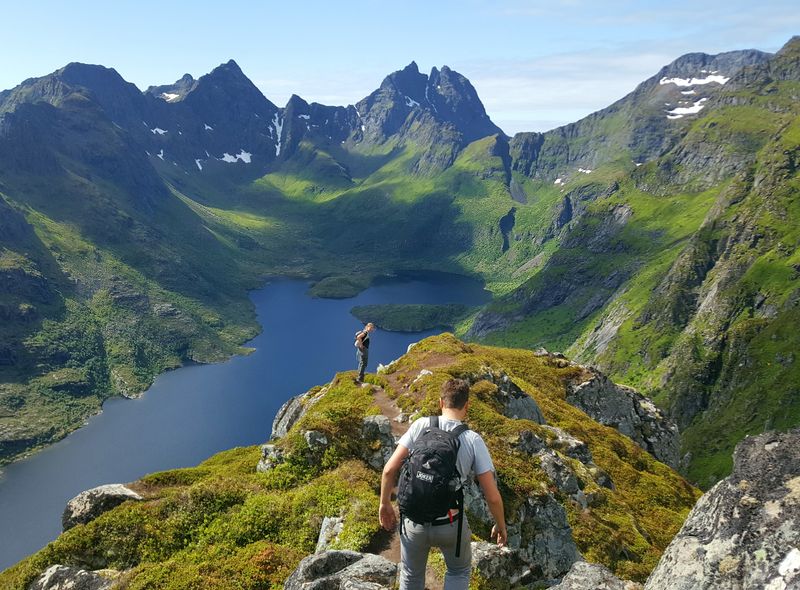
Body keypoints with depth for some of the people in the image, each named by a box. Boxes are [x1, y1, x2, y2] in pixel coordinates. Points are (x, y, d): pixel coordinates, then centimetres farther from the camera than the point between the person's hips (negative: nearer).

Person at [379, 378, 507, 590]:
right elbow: (492, 497, -9)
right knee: (459, 571, 30)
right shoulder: (474, 440, -10)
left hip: (413, 520, 1)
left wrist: (385, 504, 5)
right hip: (450, 525, -1)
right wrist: (501, 525, 9)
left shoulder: (421, 426, -9)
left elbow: (390, 469, -11)